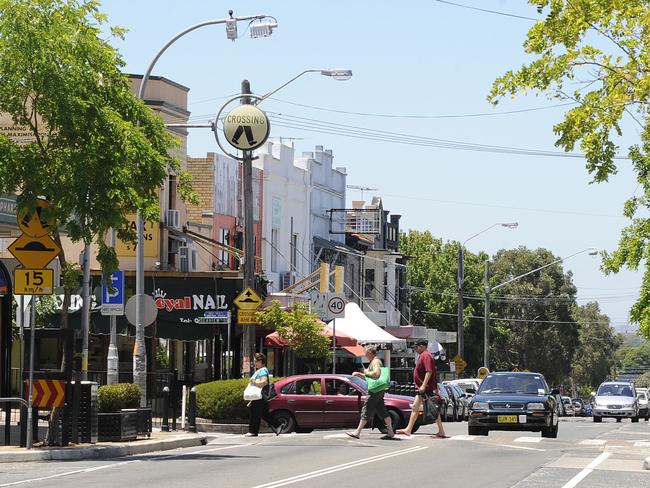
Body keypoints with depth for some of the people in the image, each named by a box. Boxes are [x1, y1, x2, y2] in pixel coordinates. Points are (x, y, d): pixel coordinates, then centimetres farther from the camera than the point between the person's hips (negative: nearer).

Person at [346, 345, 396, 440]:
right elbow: (368, 377, 28)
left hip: (375, 390, -10)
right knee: (382, 411, 9)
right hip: (378, 390, 10)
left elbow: (376, 374, -28)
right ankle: (390, 432, 9)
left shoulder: (376, 361, -12)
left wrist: (366, 372, -13)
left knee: (366, 410, -8)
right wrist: (359, 374, 14)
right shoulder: (373, 362, 21)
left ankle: (357, 432, -6)